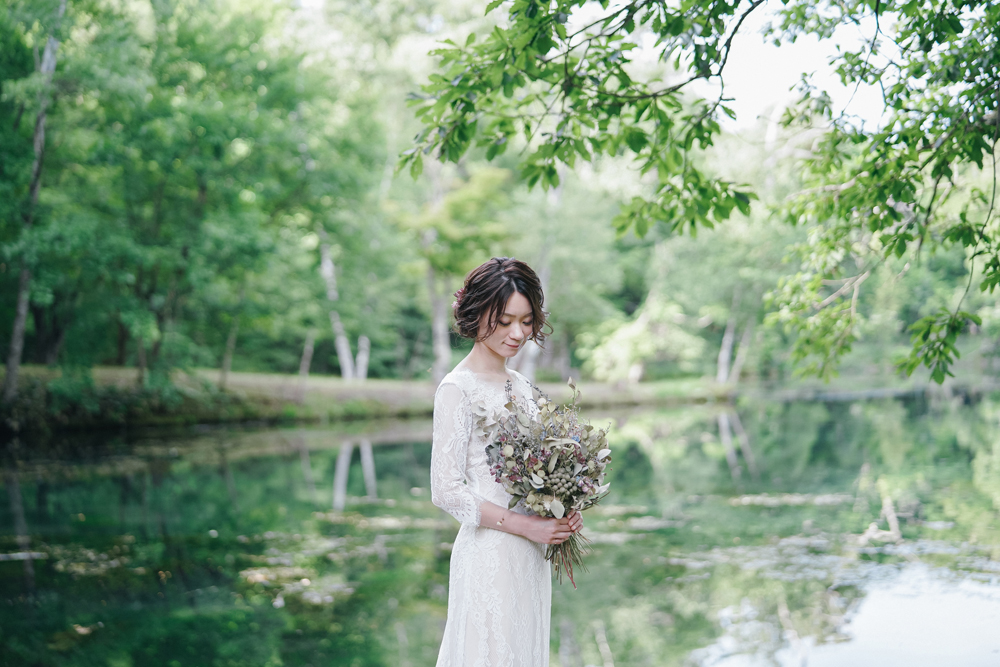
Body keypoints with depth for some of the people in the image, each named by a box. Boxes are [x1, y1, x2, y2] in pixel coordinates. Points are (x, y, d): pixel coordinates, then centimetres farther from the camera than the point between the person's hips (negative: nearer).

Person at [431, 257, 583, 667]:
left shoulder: (521, 386, 11)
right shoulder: (458, 389, -12)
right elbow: (446, 491, -15)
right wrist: (524, 525, -16)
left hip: (531, 556, 8)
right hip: (489, 555, -7)